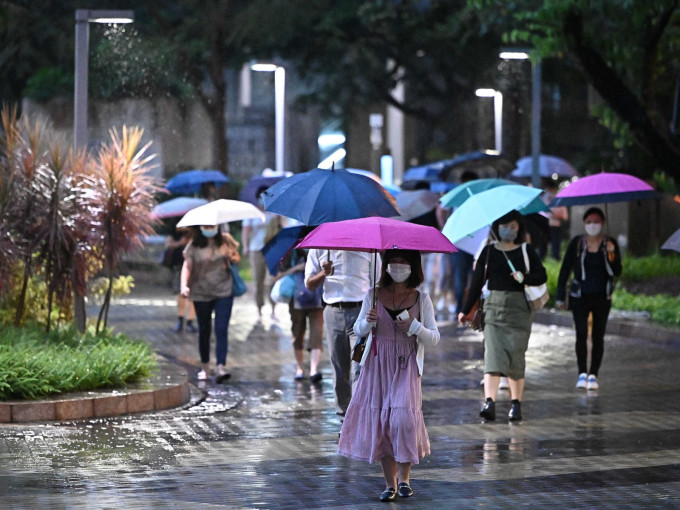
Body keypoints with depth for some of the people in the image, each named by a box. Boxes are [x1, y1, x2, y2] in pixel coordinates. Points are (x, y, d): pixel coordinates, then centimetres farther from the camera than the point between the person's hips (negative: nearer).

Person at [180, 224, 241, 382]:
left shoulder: (225, 242, 2)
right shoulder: (194, 246, -5)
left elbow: (236, 258, 15)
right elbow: (187, 266, -12)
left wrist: (233, 257, -10)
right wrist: (184, 286, -27)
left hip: (224, 292, 0)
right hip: (201, 294, 0)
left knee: (221, 329, -11)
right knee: (204, 330, 11)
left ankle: (221, 367, -18)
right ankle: (205, 367, 25)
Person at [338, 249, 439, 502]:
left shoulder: (421, 299, 3)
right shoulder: (373, 295, 5)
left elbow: (434, 338, 2)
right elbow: (358, 330, 10)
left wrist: (414, 327, -16)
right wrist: (368, 321, -12)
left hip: (406, 367, -2)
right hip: (378, 365, 2)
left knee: (403, 418, -17)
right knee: (381, 423, 0)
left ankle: (404, 478, -1)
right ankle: (390, 484, 10)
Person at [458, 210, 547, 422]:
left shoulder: (527, 252, 6)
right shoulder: (488, 251, 9)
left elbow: (542, 275, -2)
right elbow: (477, 281, 12)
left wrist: (525, 277, -22)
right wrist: (466, 310, 13)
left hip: (519, 309, 0)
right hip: (493, 307, 0)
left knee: (516, 356, -1)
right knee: (492, 353, -12)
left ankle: (516, 404, 9)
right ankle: (489, 403, -22)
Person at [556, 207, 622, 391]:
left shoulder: (610, 243, 1)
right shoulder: (576, 243, 0)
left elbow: (617, 272, -2)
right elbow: (565, 270, 4)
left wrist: (611, 256, -21)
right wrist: (560, 296, 2)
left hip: (602, 298, 1)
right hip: (580, 297, -1)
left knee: (598, 337, 3)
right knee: (581, 334, -13)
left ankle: (593, 375, 10)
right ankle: (582, 373, -11)